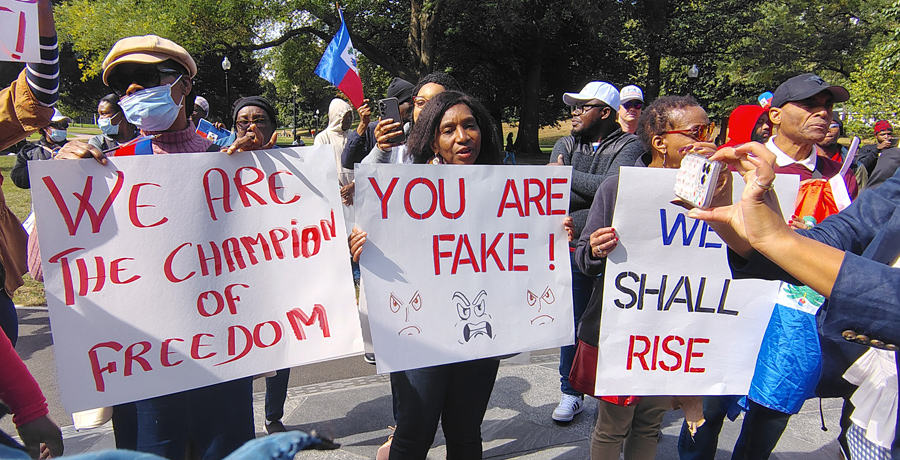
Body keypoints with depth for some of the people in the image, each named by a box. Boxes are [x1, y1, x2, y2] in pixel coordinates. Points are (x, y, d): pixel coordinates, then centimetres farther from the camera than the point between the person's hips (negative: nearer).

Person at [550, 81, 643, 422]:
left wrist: (565, 175, -12)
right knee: (573, 321, 9)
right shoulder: (565, 145, 11)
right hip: (575, 247, 3)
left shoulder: (629, 146, -1)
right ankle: (571, 392, 24)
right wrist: (597, 193, -15)